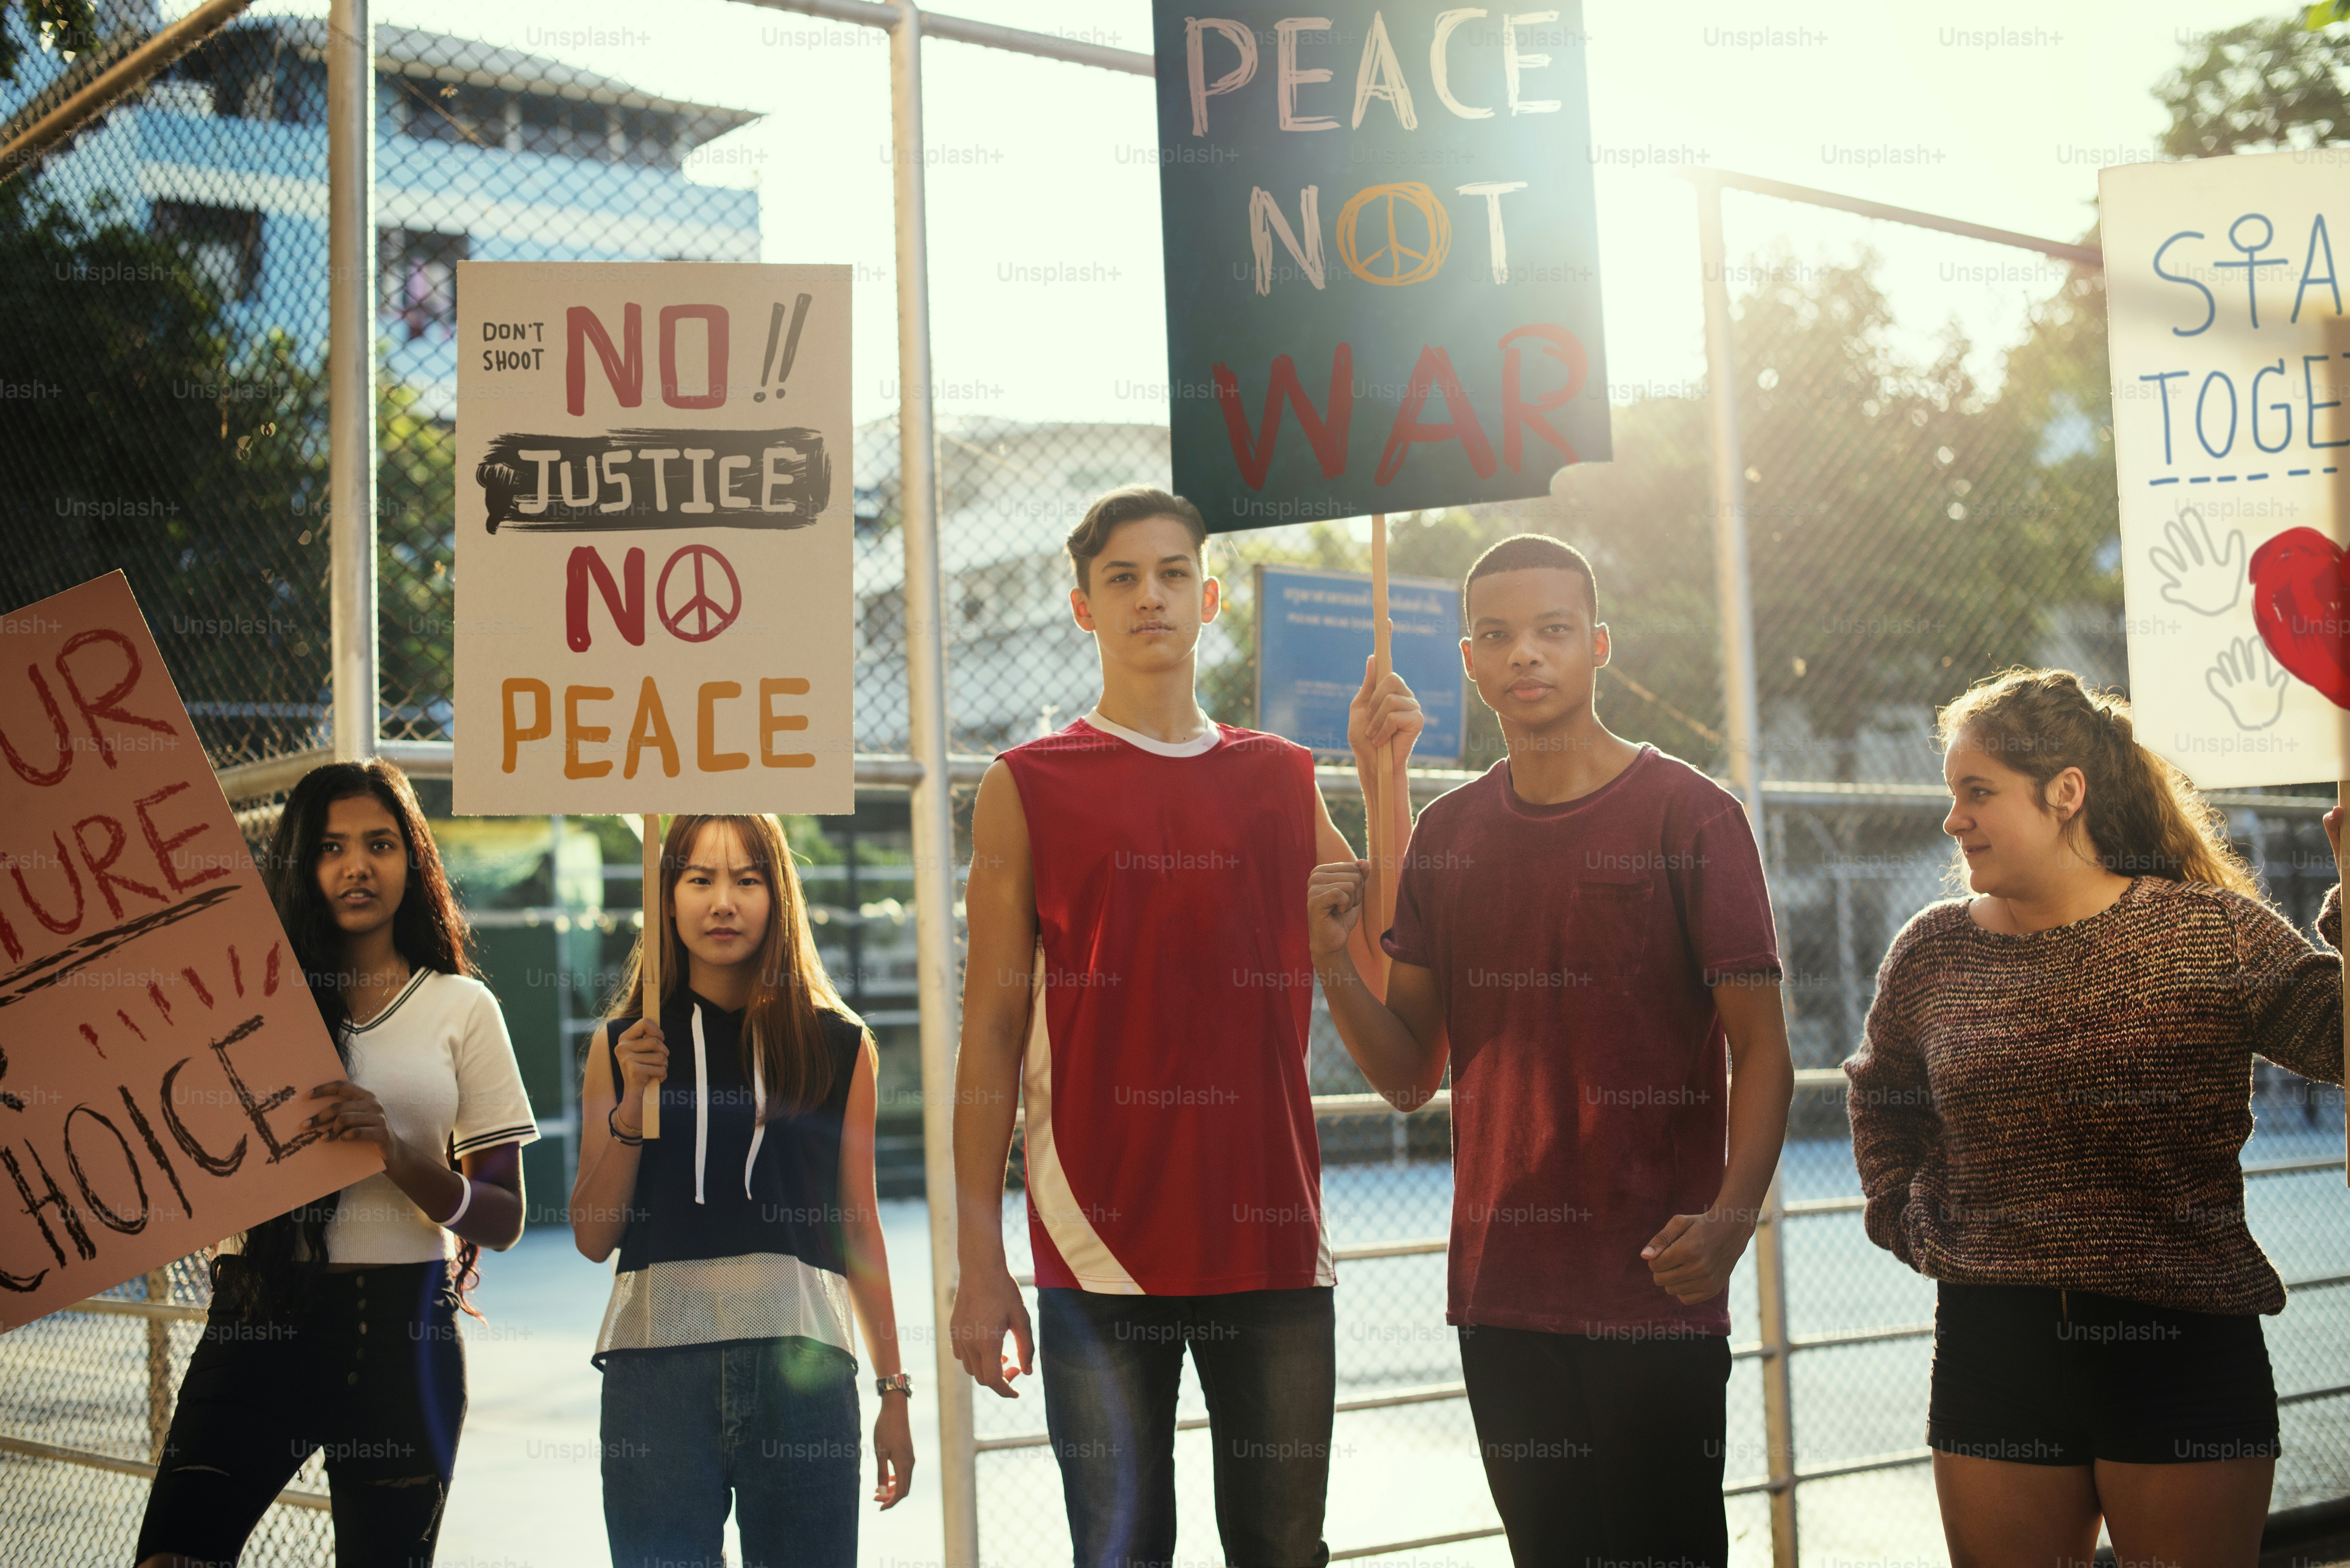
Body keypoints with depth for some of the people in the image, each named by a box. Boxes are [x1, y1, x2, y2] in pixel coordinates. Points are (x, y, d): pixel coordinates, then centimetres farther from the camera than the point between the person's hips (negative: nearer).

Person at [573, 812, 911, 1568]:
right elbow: (593, 1237, 9)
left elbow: (858, 1226, 11)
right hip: (657, 1357, 0)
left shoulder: (840, 1046, 8)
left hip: (800, 1359, 0)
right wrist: (630, 1106, -5)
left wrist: (894, 1391, 10)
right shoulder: (625, 1046, 9)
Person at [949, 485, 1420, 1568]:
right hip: (1100, 1236, -3)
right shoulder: (1028, 787, 4)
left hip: (1271, 1238, 3)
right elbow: (991, 1032, 1)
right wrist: (980, 1262, -5)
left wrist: (1385, 785, 0)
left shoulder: (1282, 779, 13)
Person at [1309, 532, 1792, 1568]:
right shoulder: (1446, 837, 10)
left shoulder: (1689, 815, -3)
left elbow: (1760, 1045, -7)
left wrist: (1731, 1214, -23)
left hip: (1652, 1289, -4)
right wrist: (1333, 966, -8)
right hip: (1500, 1289, 4)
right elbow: (1411, 1077, 11)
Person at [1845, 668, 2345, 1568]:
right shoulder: (1932, 954, 6)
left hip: (2183, 1349, -3)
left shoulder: (2211, 933, -4)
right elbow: (1882, 1103, 24)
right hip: (1991, 1351, 3)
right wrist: (1909, 1222, 12)